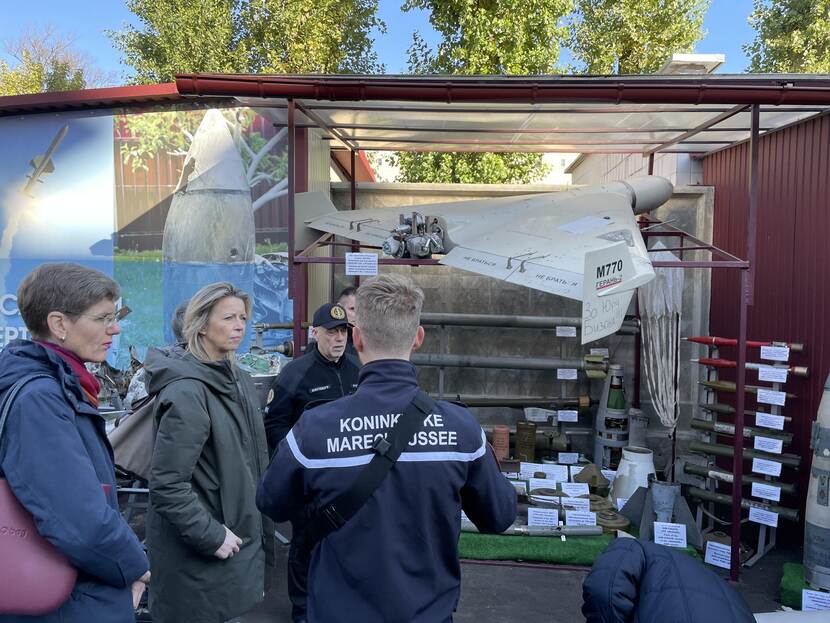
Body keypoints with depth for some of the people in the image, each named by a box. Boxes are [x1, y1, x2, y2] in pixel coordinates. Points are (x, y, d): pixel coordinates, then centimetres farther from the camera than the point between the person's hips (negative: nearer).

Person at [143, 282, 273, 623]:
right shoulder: (188, 392, -22)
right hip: (200, 552, -8)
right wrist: (211, 536, -20)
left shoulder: (239, 381, 5)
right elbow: (166, 484, -24)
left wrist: (260, 524, 13)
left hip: (243, 535, 8)